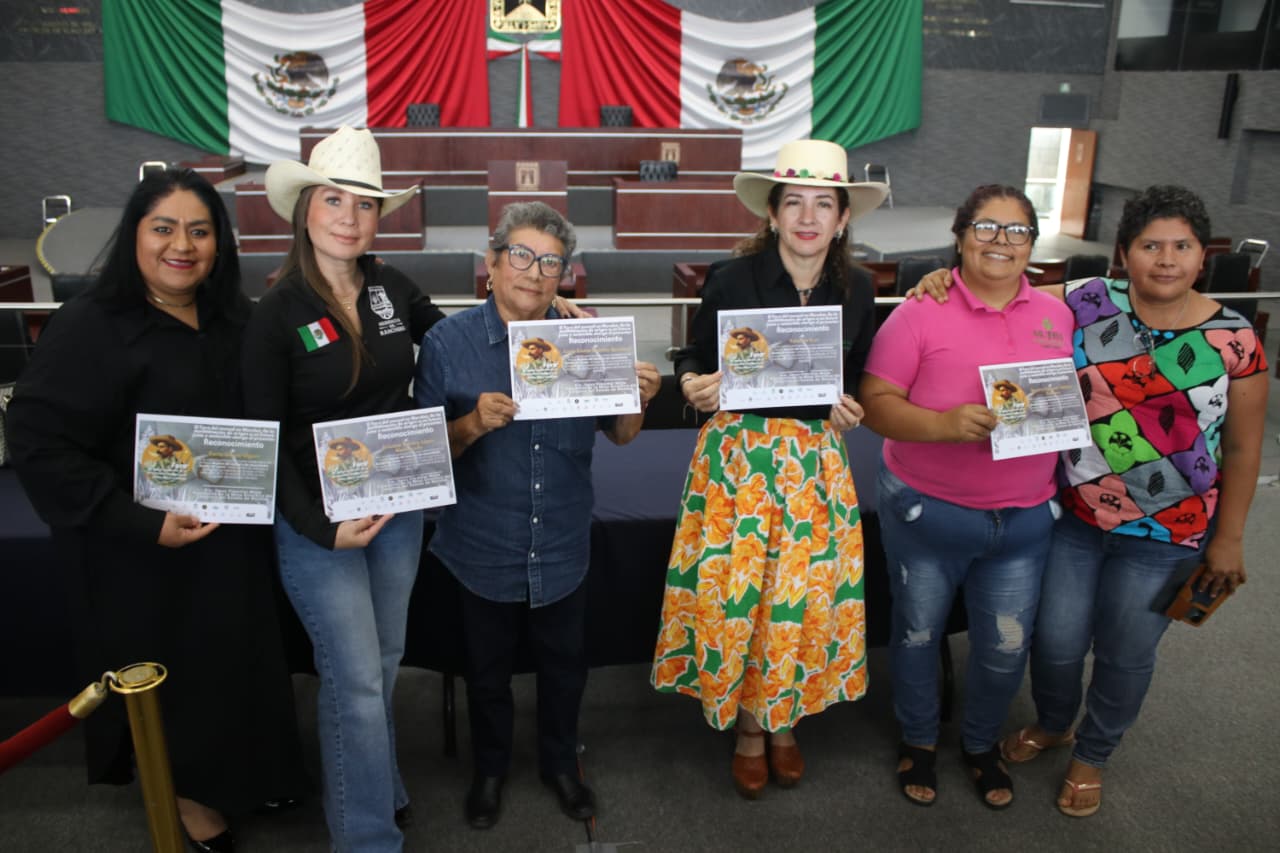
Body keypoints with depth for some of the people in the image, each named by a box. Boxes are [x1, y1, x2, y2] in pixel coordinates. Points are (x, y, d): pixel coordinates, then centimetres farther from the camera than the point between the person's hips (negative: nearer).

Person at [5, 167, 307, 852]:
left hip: (231, 535, 6)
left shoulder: (235, 320, 2)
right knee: (167, 671, 11)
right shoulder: (89, 328, -18)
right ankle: (180, 789, 36)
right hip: (142, 552, -6)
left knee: (237, 659, 20)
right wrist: (141, 523, -27)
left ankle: (240, 770, 45)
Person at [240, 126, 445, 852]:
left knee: (383, 664, 20)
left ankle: (369, 784, 44)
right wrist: (321, 528, -19)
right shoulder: (277, 316, -13)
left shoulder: (394, 290, -2)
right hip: (317, 520, -4)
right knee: (357, 680, -1)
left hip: (400, 506, 5)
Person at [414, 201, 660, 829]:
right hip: (484, 547, -2)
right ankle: (490, 769, 45)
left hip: (562, 547, 2)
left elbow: (618, 435, 3)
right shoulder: (447, 343, -10)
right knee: (487, 670, 18)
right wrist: (473, 424, -29)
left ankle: (560, 763, 46)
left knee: (564, 665, 20)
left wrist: (637, 400, -18)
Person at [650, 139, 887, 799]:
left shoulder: (856, 288, 1)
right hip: (739, 455, -2)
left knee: (808, 592, 8)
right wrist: (694, 386, -22)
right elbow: (693, 359, 0)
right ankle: (748, 725, 28)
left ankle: (785, 719, 34)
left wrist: (851, 409, -6)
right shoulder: (732, 278, -9)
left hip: (816, 458, 3)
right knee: (736, 593, 3)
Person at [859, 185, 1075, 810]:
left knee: (1006, 645, 12)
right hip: (926, 511, -3)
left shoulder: (1057, 317, 5)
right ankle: (918, 740, 40)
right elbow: (876, 404, -13)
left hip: (1024, 518, 3)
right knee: (918, 631, 14)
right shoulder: (922, 312, -9)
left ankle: (982, 742, 41)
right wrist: (945, 424, -28)